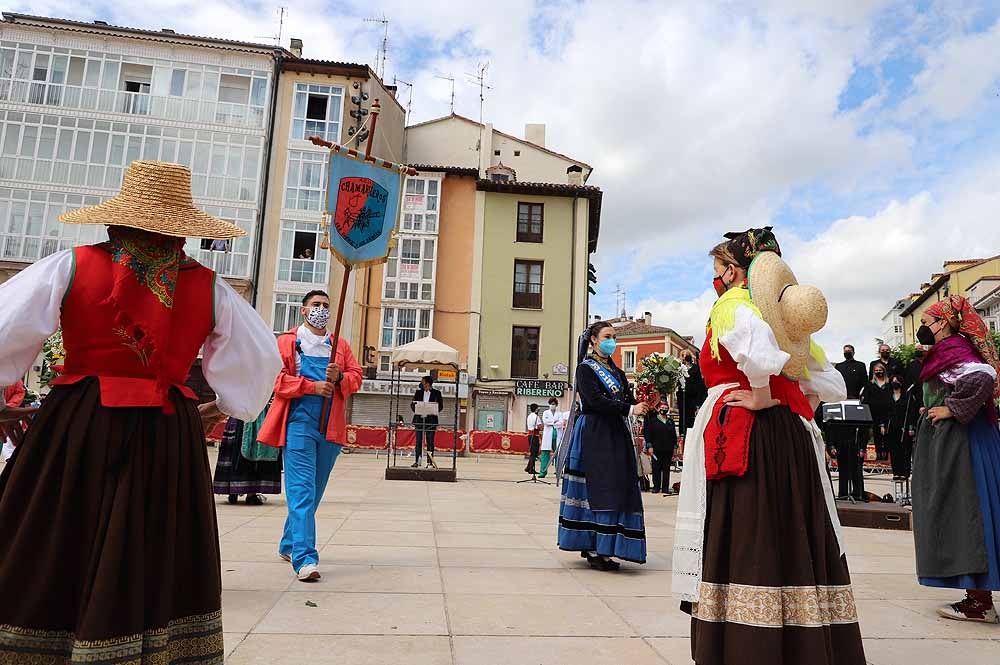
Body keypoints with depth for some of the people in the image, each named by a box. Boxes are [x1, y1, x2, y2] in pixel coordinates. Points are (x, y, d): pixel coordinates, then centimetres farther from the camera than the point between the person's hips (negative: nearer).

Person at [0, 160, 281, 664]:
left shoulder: (71, 267, -3)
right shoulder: (210, 289, 1)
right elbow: (261, 361, 7)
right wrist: (222, 408, 21)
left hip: (74, 432, 0)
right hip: (169, 440, 1)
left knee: (47, 565, 14)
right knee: (153, 571, 12)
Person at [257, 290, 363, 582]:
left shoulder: (341, 345, 18)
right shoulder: (287, 341, 6)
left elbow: (356, 377, 12)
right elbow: (277, 378, -5)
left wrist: (340, 377, -10)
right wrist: (312, 386, -15)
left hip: (331, 426, 5)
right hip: (299, 422, -5)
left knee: (314, 490, 13)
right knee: (302, 490, -13)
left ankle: (289, 544, 29)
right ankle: (305, 558, -16)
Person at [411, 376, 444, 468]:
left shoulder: (436, 393, 3)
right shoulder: (418, 392, 12)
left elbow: (441, 406, 2)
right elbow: (412, 404, 12)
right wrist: (416, 410, -7)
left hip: (431, 420, -2)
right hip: (419, 419, 2)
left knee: (430, 442, 0)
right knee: (418, 441, 3)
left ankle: (430, 462, 4)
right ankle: (417, 461, 8)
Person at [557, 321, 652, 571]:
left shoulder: (617, 372, 20)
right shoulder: (586, 369, -2)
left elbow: (629, 399, 10)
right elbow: (595, 400, -15)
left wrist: (643, 404, -12)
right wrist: (630, 409, -20)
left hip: (616, 435, 7)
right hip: (594, 435, -7)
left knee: (617, 489, 2)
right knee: (596, 488, -9)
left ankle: (597, 547, 7)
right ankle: (594, 549, -6)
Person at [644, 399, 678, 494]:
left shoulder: (671, 421, 13)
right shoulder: (652, 420, 1)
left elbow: (674, 435, 15)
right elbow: (648, 433, -3)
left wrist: (675, 446, 8)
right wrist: (649, 446, -9)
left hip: (668, 450, 3)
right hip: (656, 449, -3)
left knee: (666, 469, 6)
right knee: (656, 469, 2)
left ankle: (665, 487, 11)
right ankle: (656, 487, 9)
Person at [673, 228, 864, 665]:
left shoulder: (732, 304, -5)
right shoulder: (787, 314, 18)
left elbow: (757, 343, -29)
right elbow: (835, 386, 17)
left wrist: (762, 398, -16)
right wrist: (793, 405, 9)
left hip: (738, 439, -8)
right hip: (793, 441, 8)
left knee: (742, 545, -4)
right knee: (793, 542, 11)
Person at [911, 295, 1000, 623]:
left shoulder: (951, 348, -12)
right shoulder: (948, 349, 18)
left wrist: (953, 409, -20)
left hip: (955, 440, -10)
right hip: (952, 440, 10)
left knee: (962, 510, -7)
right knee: (962, 512, 11)